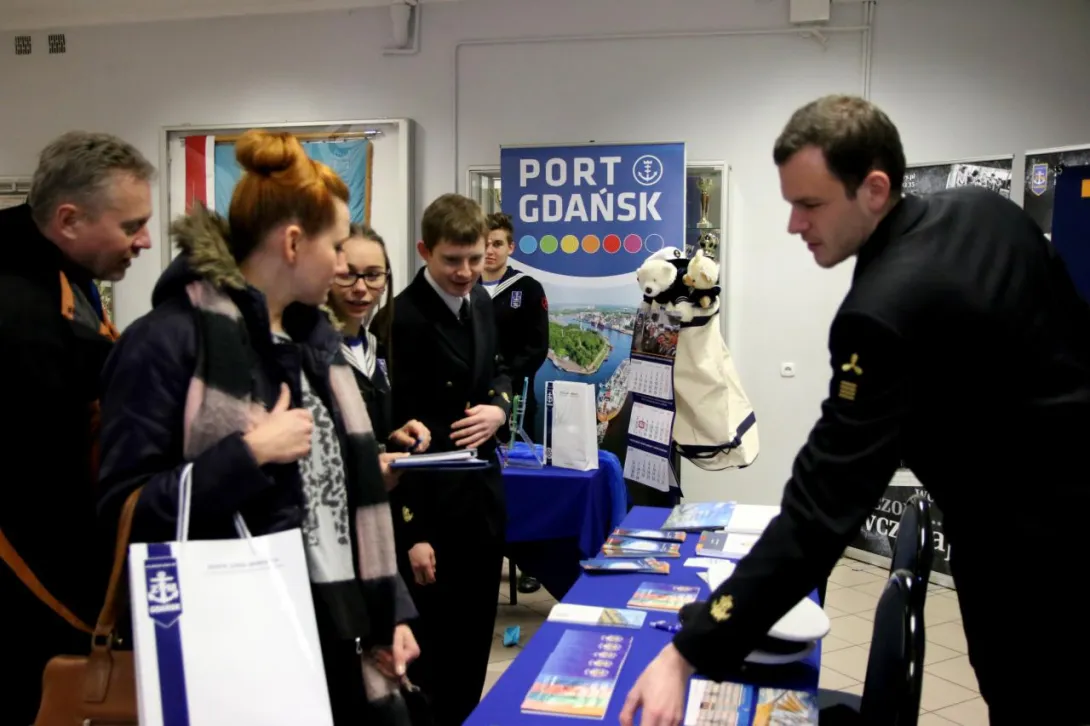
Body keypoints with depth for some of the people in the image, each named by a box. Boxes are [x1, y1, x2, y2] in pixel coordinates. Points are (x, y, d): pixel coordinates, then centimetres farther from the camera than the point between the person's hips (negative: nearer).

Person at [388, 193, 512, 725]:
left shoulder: (479, 300, 6)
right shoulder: (404, 319, -18)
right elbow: (394, 430, -19)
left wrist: (499, 407, -4)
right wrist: (411, 531, -19)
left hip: (483, 487, 8)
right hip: (430, 499, -7)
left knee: (476, 632, 19)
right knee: (433, 638, 7)